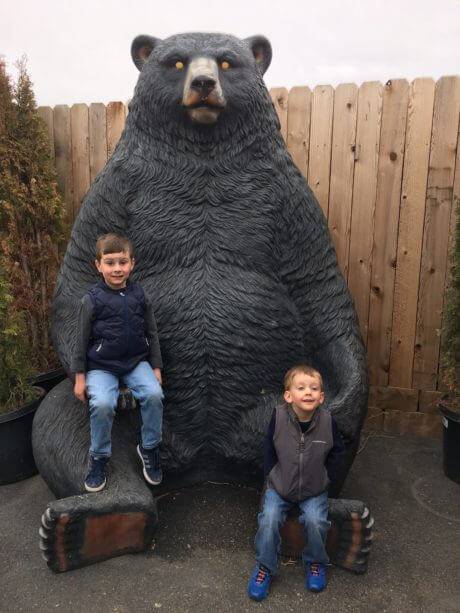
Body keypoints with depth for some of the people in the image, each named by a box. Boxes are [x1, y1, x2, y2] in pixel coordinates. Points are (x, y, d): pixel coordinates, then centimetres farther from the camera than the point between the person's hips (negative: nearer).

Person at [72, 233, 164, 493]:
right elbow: (82, 339, 1)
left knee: (154, 394, -25)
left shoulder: (139, 295, 2)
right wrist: (80, 377, 0)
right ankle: (99, 457, -2)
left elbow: (152, 334, 9)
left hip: (136, 361, 2)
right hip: (101, 366, -2)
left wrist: (156, 368, 6)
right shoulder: (92, 299, -5)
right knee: (102, 404, -29)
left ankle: (149, 448, 0)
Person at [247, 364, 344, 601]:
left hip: (314, 490, 0)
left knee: (315, 522, -20)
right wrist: (271, 475, -3)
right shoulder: (278, 417, -19)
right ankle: (265, 567, 8)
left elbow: (336, 452, 1)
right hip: (279, 486, 0)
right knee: (269, 520, -18)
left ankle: (315, 563, 11)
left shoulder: (328, 421, -18)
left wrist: (325, 477, -1)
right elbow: (268, 449, -2)